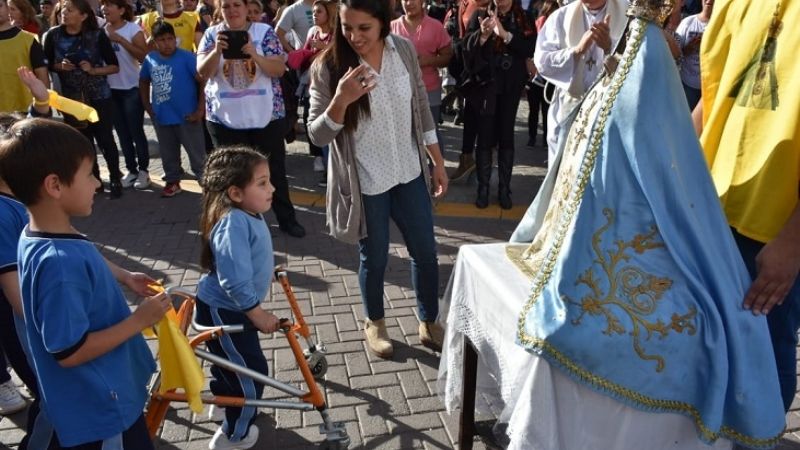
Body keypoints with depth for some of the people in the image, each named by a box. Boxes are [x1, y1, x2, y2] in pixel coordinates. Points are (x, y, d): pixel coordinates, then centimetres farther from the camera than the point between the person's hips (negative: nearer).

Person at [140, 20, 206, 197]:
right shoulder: (150, 59, 3)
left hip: (187, 117, -5)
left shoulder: (186, 57, -12)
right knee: (168, 154, 17)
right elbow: (144, 82, 19)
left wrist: (200, 109, -16)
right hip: (161, 117, 5)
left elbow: (203, 81, -14)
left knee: (197, 154, 3)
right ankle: (172, 181, 32)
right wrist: (147, 106, 12)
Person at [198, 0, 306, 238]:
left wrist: (253, 54, -25)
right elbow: (203, 72, -7)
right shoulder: (212, 34, 3)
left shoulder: (264, 31, -2)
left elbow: (279, 69, -10)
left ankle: (286, 219, 22)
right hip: (224, 118, 1)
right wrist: (217, 50, -24)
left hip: (266, 116, -1)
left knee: (275, 169, 9)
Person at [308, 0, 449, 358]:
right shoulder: (328, 67, -14)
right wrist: (341, 100, -33)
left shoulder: (404, 50, -5)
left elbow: (421, 108, 5)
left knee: (425, 253, 12)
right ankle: (374, 323, 39)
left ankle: (429, 323, 35)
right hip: (364, 182, -3)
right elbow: (317, 135, -15)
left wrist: (438, 162, 8)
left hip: (410, 173, 4)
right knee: (374, 259, 12)